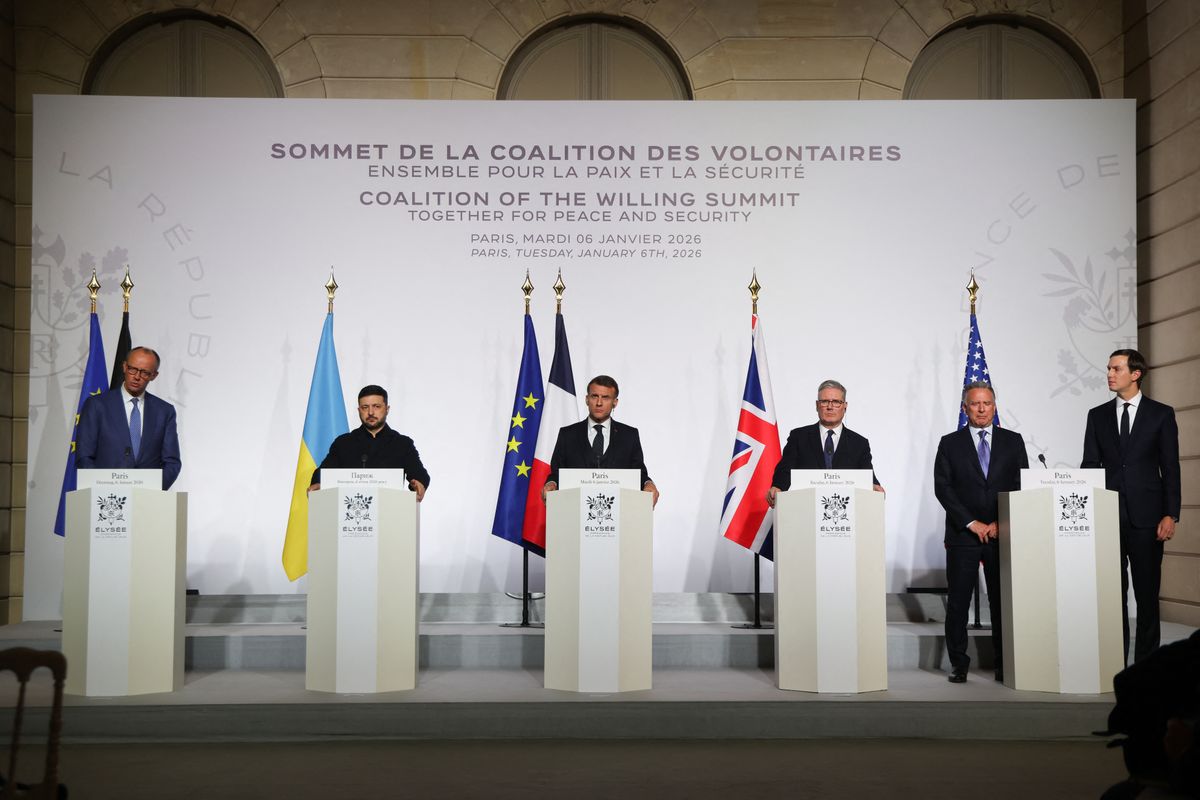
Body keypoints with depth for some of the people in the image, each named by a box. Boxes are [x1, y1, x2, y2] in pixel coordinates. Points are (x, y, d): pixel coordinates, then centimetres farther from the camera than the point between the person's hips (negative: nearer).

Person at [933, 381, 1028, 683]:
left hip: (1003, 534, 1)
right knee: (958, 602, 0)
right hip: (962, 535, -1)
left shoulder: (1013, 441, 10)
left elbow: (1022, 486, 5)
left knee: (1003, 601, 2)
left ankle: (1005, 664, 10)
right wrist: (971, 523, -9)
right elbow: (942, 488, -1)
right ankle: (959, 664, 8)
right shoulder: (950, 443, 7)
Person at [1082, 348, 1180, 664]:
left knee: (1147, 590, 3)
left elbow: (1170, 468, 0)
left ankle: (1147, 659, 10)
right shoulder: (1098, 415, 9)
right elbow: (1089, 465, 8)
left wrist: (1170, 514, -7)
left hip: (1145, 515, -2)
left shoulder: (1161, 414, 3)